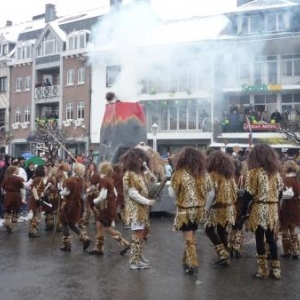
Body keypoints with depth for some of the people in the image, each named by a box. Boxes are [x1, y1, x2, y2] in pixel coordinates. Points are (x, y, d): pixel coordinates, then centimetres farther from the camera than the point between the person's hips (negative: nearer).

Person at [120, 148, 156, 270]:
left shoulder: (140, 173, 14)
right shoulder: (129, 174, -14)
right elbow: (132, 193, -19)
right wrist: (148, 202, -18)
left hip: (143, 208, 9)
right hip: (135, 209, -9)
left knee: (145, 231, 17)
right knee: (138, 234, -5)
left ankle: (138, 254, 31)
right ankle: (134, 261, 5)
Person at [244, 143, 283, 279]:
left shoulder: (254, 172, -9)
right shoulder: (276, 171, 7)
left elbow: (249, 194, -12)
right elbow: (279, 190, 10)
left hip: (259, 210, -5)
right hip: (273, 209, 5)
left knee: (259, 240, 5)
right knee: (271, 239, 13)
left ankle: (263, 270, 10)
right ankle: (275, 270, 16)